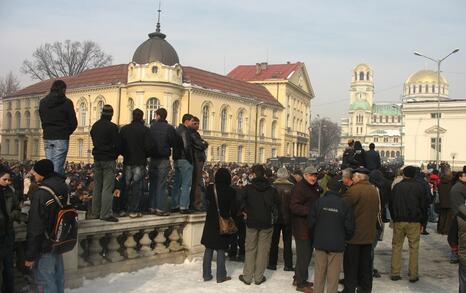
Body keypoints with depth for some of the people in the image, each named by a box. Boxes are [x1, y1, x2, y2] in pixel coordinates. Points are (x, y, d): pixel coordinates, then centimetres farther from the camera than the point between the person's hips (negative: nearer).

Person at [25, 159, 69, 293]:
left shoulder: (40, 194, -25)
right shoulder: (62, 186, -2)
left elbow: (35, 228, -23)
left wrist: (30, 256, -16)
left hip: (45, 245, -8)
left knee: (45, 281, 3)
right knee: (58, 276, 20)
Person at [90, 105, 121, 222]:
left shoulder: (95, 126, 9)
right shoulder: (112, 127, -14)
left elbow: (94, 141, 16)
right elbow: (118, 144, -12)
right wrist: (115, 155, 6)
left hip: (97, 159, 7)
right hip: (109, 160, -7)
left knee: (97, 186, 13)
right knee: (107, 187, -5)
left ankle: (96, 212, 19)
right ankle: (106, 214, -6)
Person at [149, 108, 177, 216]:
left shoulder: (152, 127, 0)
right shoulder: (169, 128, -8)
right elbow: (173, 143, 0)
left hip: (153, 158, 3)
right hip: (164, 159, -3)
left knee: (153, 184, 12)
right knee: (162, 185, -1)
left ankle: (152, 207, 16)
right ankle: (161, 209, -3)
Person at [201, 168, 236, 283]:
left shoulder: (210, 188, -6)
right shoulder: (231, 191, -12)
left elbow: (207, 200, 5)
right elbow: (233, 209, -6)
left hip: (211, 222, 2)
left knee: (209, 249, 11)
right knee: (221, 250, 5)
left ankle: (206, 274, 16)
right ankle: (221, 276, 10)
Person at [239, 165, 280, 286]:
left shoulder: (248, 188, -7)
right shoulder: (272, 189, -4)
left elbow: (240, 202, -14)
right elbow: (277, 205, -2)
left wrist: (246, 211, 2)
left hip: (251, 222, 0)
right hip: (266, 222, 0)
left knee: (250, 249, 10)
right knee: (263, 250, 8)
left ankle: (247, 277, 13)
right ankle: (258, 277, 12)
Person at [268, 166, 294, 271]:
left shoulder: (273, 186, -11)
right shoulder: (292, 187, -11)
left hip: (275, 217, 0)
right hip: (288, 218, 0)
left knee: (274, 241, 11)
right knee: (287, 241, 10)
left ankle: (272, 264, 15)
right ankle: (288, 265, 11)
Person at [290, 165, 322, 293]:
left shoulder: (315, 187, 12)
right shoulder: (300, 188, -16)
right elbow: (294, 206, -24)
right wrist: (310, 210, -31)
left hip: (311, 226, 9)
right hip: (302, 227, -9)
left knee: (307, 254, 18)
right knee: (304, 255, -2)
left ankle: (299, 279, 32)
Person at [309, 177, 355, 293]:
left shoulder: (319, 202, -6)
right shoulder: (344, 204, -9)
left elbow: (311, 223, -2)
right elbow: (349, 227, -5)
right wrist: (345, 239, 14)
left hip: (320, 244, 2)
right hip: (337, 244, -1)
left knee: (319, 274, 13)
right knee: (333, 276, 6)